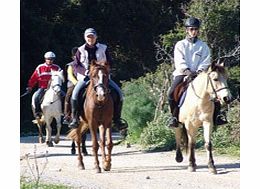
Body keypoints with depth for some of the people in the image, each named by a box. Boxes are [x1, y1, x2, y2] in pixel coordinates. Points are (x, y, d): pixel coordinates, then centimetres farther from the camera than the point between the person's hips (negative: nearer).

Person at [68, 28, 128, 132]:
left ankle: (117, 119, -4)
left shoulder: (103, 48, 8)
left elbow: (110, 63, 7)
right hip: (85, 77, -1)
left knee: (118, 92, -15)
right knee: (75, 93, -29)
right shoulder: (81, 50, 6)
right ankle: (74, 119, -18)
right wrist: (85, 71, -17)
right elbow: (76, 65, 1)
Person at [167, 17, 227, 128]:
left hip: (199, 74, 1)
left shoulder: (203, 46, 11)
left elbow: (206, 61, 3)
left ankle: (216, 116, -8)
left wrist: (200, 71, -16)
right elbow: (179, 61, -4)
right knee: (172, 93, -25)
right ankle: (174, 116, -11)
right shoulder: (180, 45, 8)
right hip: (182, 73, -1)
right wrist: (187, 71, -21)